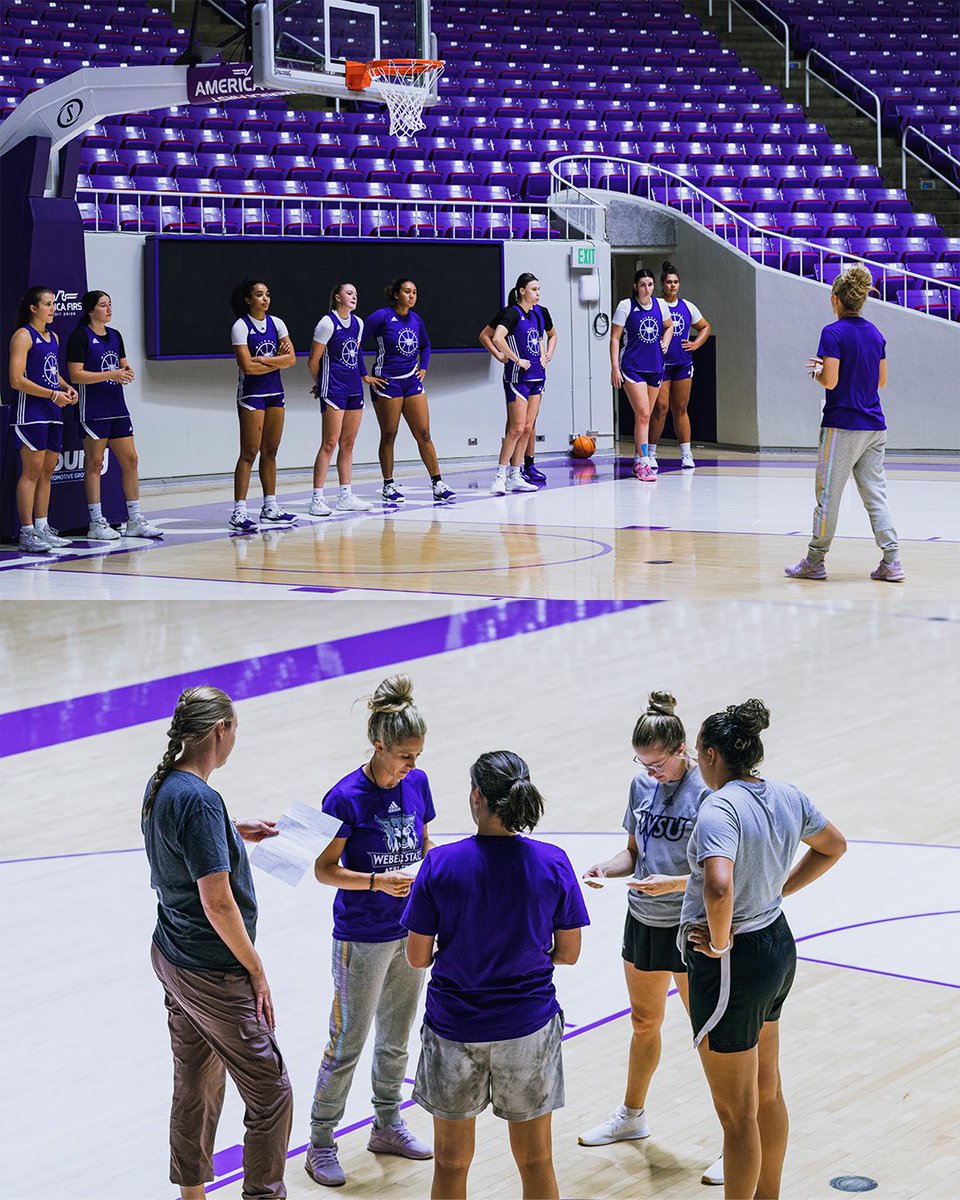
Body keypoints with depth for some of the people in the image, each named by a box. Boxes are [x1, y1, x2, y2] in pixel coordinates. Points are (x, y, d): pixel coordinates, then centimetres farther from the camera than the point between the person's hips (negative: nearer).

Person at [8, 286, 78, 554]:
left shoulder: (53, 338, 16)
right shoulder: (23, 336, -9)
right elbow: (17, 380, -16)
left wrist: (66, 388, 9)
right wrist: (53, 394, -16)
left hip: (52, 412, 8)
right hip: (30, 411, -8)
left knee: (47, 471, 10)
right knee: (32, 472, -9)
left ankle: (43, 529, 17)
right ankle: (27, 534, -7)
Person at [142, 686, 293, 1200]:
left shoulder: (160, 785, 4)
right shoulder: (199, 800, -24)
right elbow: (218, 904, -24)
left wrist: (234, 832, 19)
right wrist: (256, 969, -14)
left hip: (172, 959, 10)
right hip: (213, 975, -10)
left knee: (195, 1089, 20)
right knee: (271, 1096, 1)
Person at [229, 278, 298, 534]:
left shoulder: (276, 323, 8)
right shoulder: (241, 327, -9)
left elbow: (291, 359, 0)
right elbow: (247, 366, -17)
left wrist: (262, 360, -11)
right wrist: (277, 361, -7)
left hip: (274, 392, 6)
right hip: (251, 393, -6)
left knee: (270, 452, 10)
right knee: (249, 453, -10)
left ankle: (270, 507, 17)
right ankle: (239, 512, -10)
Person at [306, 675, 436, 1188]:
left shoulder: (416, 783, -2)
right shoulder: (347, 797, -21)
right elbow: (325, 870, -16)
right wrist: (379, 882, -28)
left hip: (410, 932, 6)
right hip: (362, 939, -6)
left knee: (396, 1038, 19)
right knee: (347, 1044, 4)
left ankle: (387, 1125, 37)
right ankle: (320, 1141, 19)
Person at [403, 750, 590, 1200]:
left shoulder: (440, 864, -13)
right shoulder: (553, 863, -9)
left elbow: (417, 956, -8)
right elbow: (568, 951, -2)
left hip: (454, 1027, 0)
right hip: (528, 1027, 1)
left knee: (451, 1162, 16)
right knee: (536, 1162, 16)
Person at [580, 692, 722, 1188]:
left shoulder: (707, 793, -18)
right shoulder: (642, 784, 2)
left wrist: (675, 882, -31)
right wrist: (607, 867, -8)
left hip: (690, 929, -7)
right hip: (643, 922, 7)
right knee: (644, 1023, 23)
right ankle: (633, 1115, 42)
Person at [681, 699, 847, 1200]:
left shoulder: (720, 808, -24)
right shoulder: (787, 797, 1)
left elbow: (719, 887, -40)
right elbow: (833, 847, 19)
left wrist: (719, 942, -22)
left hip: (731, 964, -9)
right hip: (779, 947, 9)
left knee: (737, 1113, 5)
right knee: (767, 1092, 25)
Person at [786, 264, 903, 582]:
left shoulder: (833, 333, -11)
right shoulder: (875, 333, 9)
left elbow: (830, 381, -18)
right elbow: (881, 381, 15)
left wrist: (816, 371, 4)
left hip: (842, 427, -6)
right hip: (874, 427, 6)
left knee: (828, 495, 3)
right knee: (875, 494, 6)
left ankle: (814, 562, 12)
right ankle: (892, 562, -1)